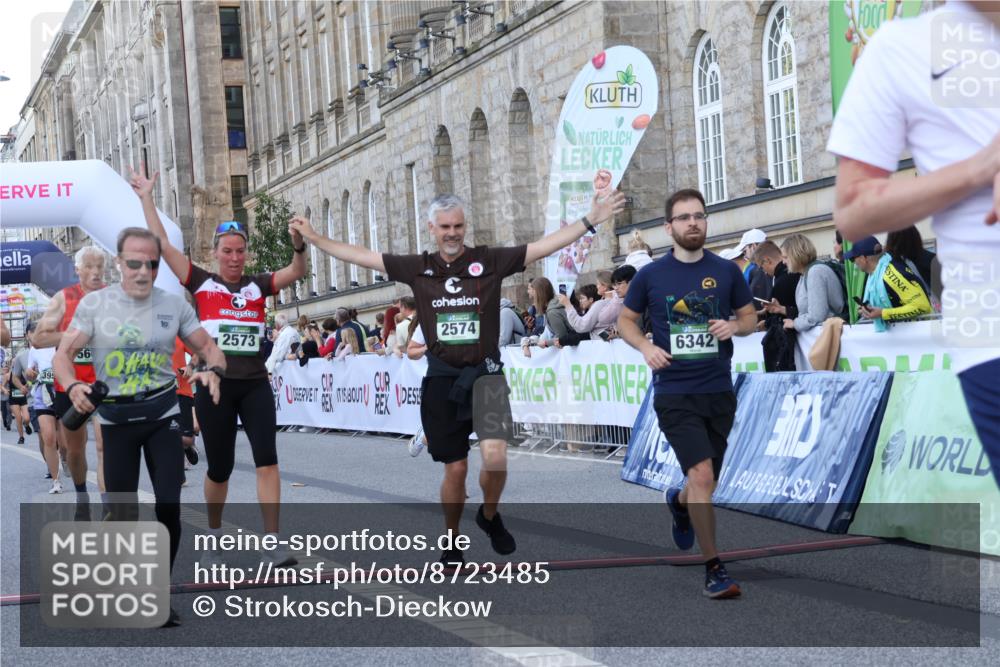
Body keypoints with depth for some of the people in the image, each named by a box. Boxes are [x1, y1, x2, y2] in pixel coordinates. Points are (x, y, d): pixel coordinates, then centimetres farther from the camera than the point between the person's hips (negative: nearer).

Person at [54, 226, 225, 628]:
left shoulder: (174, 305, -1)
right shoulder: (94, 304, -6)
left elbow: (207, 347, 5)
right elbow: (63, 355, -8)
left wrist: (214, 371, -19)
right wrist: (73, 387, -31)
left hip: (162, 416, 1)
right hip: (116, 419, -1)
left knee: (169, 505, -6)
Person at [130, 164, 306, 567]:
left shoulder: (258, 286, 8)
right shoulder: (201, 283, 2)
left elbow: (297, 272, -2)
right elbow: (161, 243, -2)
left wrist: (299, 245, -22)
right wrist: (146, 197, -2)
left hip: (255, 384, 1)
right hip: (214, 385, -1)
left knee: (267, 459, -11)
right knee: (219, 468, 7)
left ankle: (272, 545, -12)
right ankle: (214, 536, 31)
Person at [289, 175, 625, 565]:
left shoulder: (489, 261, -1)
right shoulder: (418, 268, 6)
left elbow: (545, 246, -6)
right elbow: (359, 256, 10)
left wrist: (590, 220, -14)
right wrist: (313, 237, 11)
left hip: (485, 372, -2)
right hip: (442, 377, 2)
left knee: (495, 456, -21)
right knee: (455, 469, 6)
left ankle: (490, 515, 10)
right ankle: (452, 543, 26)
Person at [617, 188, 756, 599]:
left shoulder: (727, 271, 3)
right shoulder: (651, 275, -1)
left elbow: (750, 317, 12)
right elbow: (626, 320, 10)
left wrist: (735, 325, -10)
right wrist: (645, 346, -10)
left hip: (719, 391, 3)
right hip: (675, 392, -3)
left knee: (706, 482, 14)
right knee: (701, 475, -17)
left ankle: (679, 503, 52)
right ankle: (713, 569, -8)